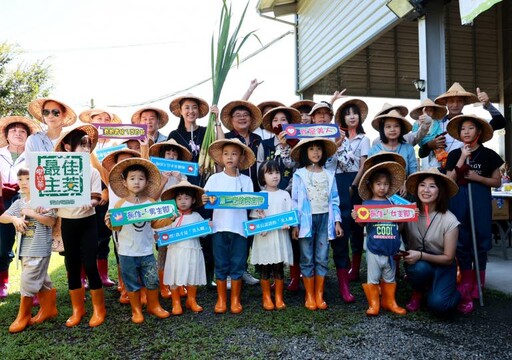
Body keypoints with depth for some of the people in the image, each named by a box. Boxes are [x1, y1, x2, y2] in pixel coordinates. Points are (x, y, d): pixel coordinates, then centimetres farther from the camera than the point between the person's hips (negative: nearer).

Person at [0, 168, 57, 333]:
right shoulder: (18, 202, 10)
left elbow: (51, 221, -16)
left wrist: (31, 213, -19)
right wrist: (14, 218, -12)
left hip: (39, 249, -7)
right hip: (25, 248, 7)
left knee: (28, 281, -5)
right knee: (41, 281, 17)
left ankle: (23, 317, 10)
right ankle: (48, 309, 29)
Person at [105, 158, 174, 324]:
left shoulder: (151, 202, -4)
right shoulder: (120, 204, -7)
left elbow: (154, 224, 2)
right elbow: (117, 227, -6)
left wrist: (168, 220, -13)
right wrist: (110, 224, -26)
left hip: (146, 251, 1)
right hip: (127, 253, -1)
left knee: (152, 281, 11)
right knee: (132, 283, 12)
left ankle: (154, 306, 33)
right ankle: (136, 310, 31)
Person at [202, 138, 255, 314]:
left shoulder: (246, 180, 4)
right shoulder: (214, 179, 3)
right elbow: (206, 200, -1)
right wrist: (204, 201, -22)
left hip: (240, 227, 0)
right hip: (220, 227, 0)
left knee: (237, 265, 8)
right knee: (221, 265, 9)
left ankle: (235, 300, 23)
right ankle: (221, 299, 24)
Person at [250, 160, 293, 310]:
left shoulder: (284, 195, 6)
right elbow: (254, 217, 0)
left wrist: (287, 224, -13)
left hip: (280, 235, 1)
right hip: (264, 236, -1)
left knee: (279, 268, 8)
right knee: (265, 269, 8)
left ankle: (279, 298, 21)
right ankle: (266, 298, 21)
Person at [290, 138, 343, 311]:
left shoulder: (329, 174, 6)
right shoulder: (299, 175, -1)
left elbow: (334, 200, 8)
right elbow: (295, 201, -1)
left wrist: (337, 221, 2)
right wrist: (295, 224, -6)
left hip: (324, 218, 2)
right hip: (306, 219, -2)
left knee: (322, 258, 6)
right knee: (307, 259, 4)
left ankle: (319, 295, 16)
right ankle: (309, 296, 15)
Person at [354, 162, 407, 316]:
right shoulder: (367, 203, -5)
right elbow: (362, 224, -7)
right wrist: (356, 217, -27)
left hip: (391, 250, 3)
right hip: (374, 250, -3)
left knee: (389, 278, 19)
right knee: (373, 278, 7)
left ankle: (389, 302, 34)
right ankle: (374, 304, 20)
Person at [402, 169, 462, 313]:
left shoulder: (449, 220, -19)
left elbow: (448, 258, -12)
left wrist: (421, 255, -26)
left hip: (441, 265, -1)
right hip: (416, 263, 2)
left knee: (437, 304, -25)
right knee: (420, 268, -34)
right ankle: (418, 293, -1)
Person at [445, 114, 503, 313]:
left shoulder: (489, 155, 4)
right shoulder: (454, 154, 6)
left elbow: (497, 182, 7)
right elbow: (449, 181, -3)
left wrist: (478, 178, -10)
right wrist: (462, 159, -10)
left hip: (480, 200, -1)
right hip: (459, 200, 1)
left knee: (480, 241, 3)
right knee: (461, 242, 3)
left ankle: (478, 286, 18)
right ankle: (466, 290, 12)